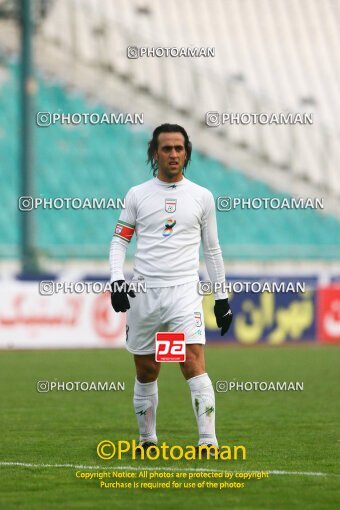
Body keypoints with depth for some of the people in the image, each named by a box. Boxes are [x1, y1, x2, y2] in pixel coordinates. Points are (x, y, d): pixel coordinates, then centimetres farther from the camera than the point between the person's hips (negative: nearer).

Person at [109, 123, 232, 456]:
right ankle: (147, 439, 24)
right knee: (146, 372, 8)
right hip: (143, 293, 1)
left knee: (194, 362, -18)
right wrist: (116, 280, -7)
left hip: (184, 291, -1)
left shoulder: (202, 197, 8)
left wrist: (222, 297, 13)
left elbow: (212, 250, 14)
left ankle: (208, 440, -22)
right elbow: (119, 240, 9)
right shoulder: (137, 195, 7)